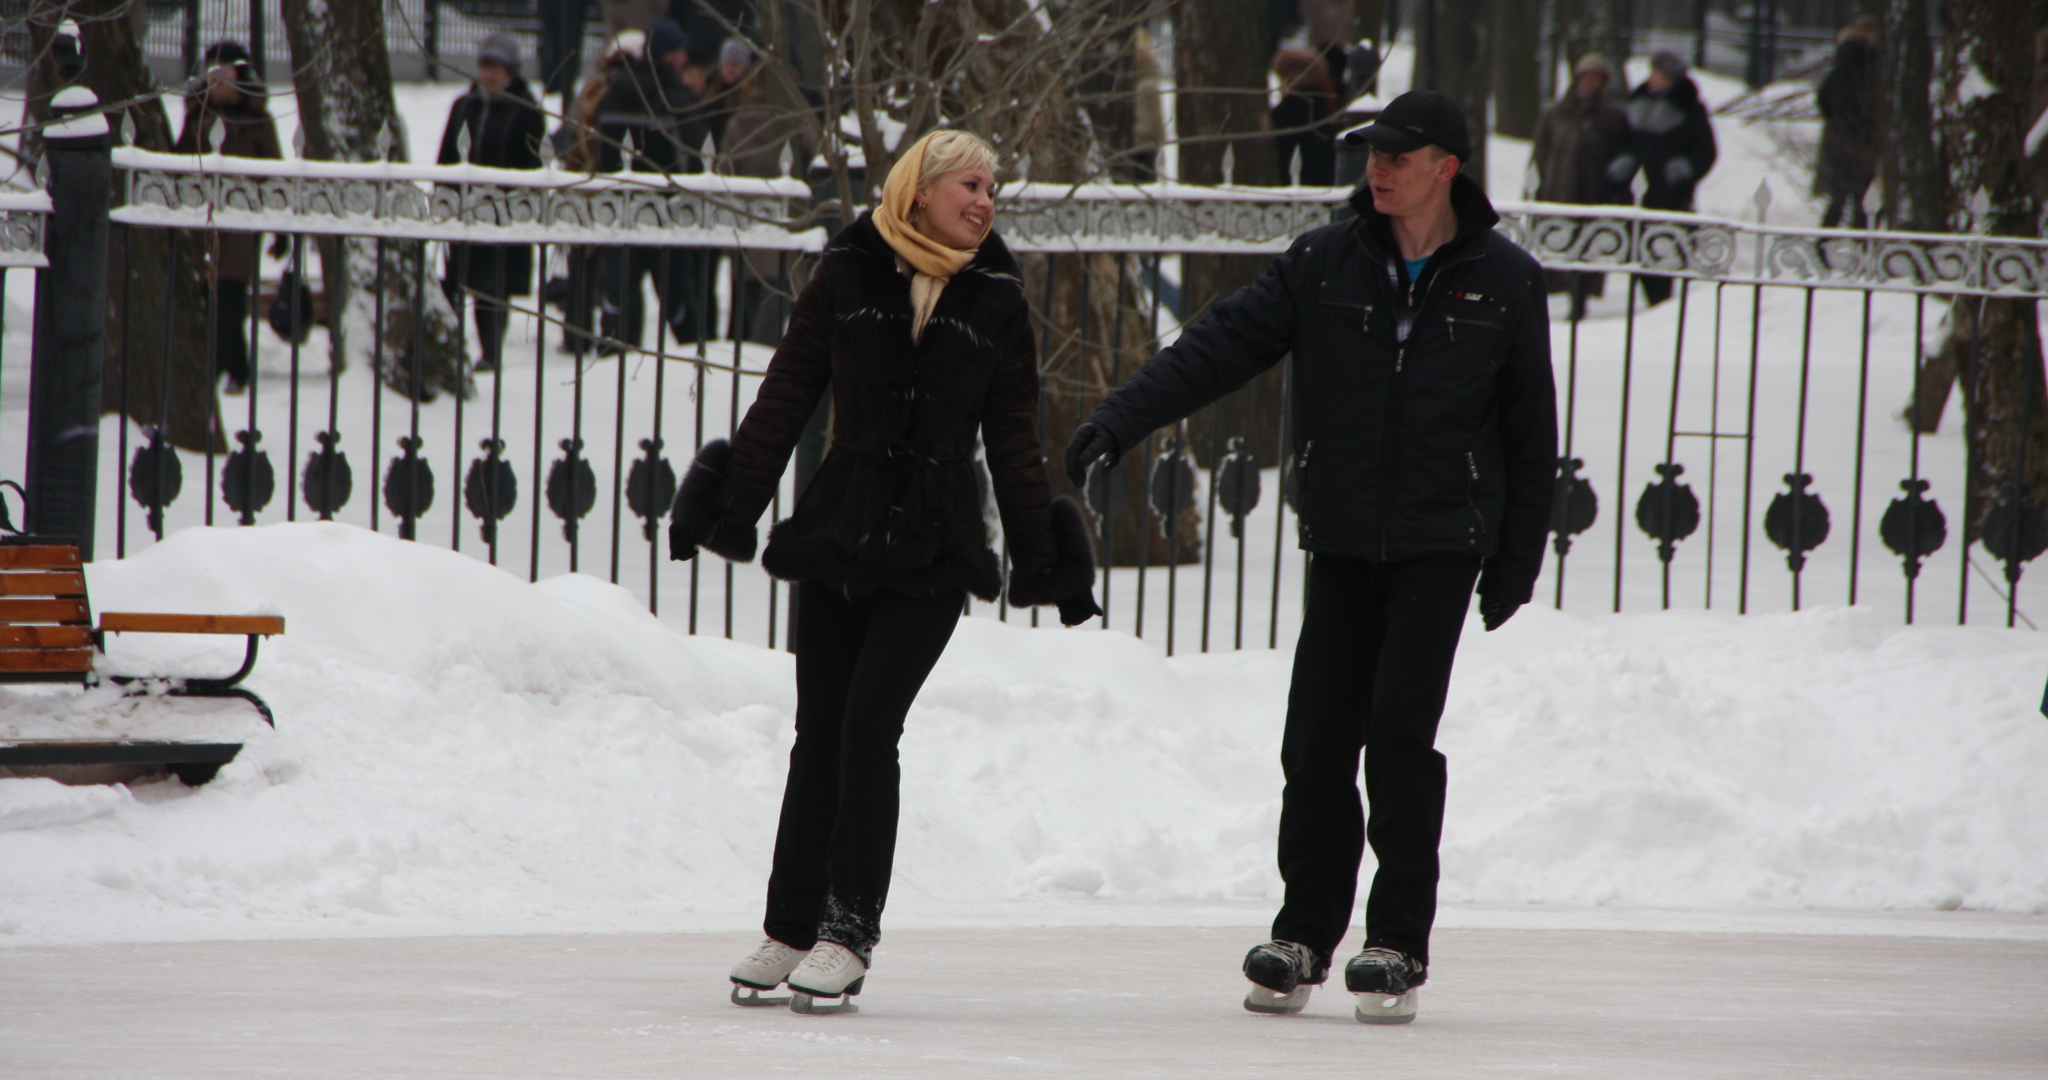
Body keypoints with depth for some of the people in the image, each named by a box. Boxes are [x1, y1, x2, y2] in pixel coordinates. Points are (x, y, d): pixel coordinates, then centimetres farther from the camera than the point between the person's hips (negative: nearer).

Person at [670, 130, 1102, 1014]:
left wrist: (1040, 555, 6)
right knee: (819, 733, 5)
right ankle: (790, 929, 14)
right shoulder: (849, 276, 2)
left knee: (868, 723, -11)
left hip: (935, 550, -1)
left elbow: (1014, 440, 8)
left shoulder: (995, 300, 4)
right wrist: (734, 503, 0)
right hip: (839, 535, 1)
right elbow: (787, 395, 3)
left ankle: (849, 932, -6)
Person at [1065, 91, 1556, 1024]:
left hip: (1442, 545, -2)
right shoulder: (1324, 266, 4)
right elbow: (1220, 347, -1)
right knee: (1317, 740, 0)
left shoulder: (1504, 280, 1)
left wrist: (1517, 560, 4)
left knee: (1400, 735, -11)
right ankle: (1304, 935, 12)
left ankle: (1398, 945, -3)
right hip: (1342, 543, 2)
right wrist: (1121, 421, -12)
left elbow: (1531, 429, 6)